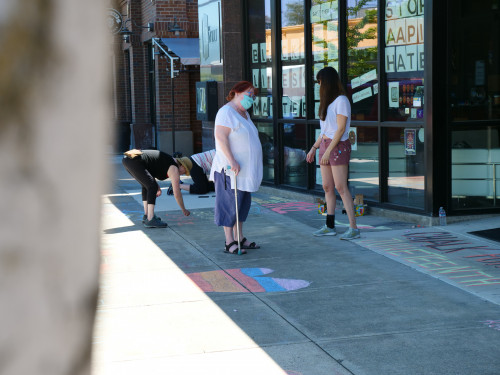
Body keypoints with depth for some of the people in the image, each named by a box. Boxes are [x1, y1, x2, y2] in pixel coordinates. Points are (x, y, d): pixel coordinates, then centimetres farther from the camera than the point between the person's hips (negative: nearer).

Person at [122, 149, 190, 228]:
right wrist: (184, 210, 12)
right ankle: (150, 220, -15)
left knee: (147, 185, 23)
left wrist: (157, 187, 28)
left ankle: (147, 215, 26)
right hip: (134, 161, -10)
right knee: (152, 187, -9)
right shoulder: (174, 169, 1)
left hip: (126, 159, 10)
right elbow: (177, 194, 0)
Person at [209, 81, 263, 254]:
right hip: (230, 169, -10)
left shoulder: (244, 114, 17)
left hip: (245, 169, 10)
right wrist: (232, 161, -28)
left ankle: (240, 238, 21)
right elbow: (221, 136, -23)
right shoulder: (227, 112, -13)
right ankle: (229, 243, 1)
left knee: (243, 204, 13)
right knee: (230, 204, -4)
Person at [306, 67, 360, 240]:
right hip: (325, 145, 9)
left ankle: (353, 228, -9)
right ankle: (330, 226, 14)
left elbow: (341, 129, -16)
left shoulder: (341, 101, -11)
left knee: (341, 187, -10)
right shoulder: (327, 102, 17)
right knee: (327, 187, 8)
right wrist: (314, 148, 17)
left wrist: (328, 151, -19)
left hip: (338, 147, -9)